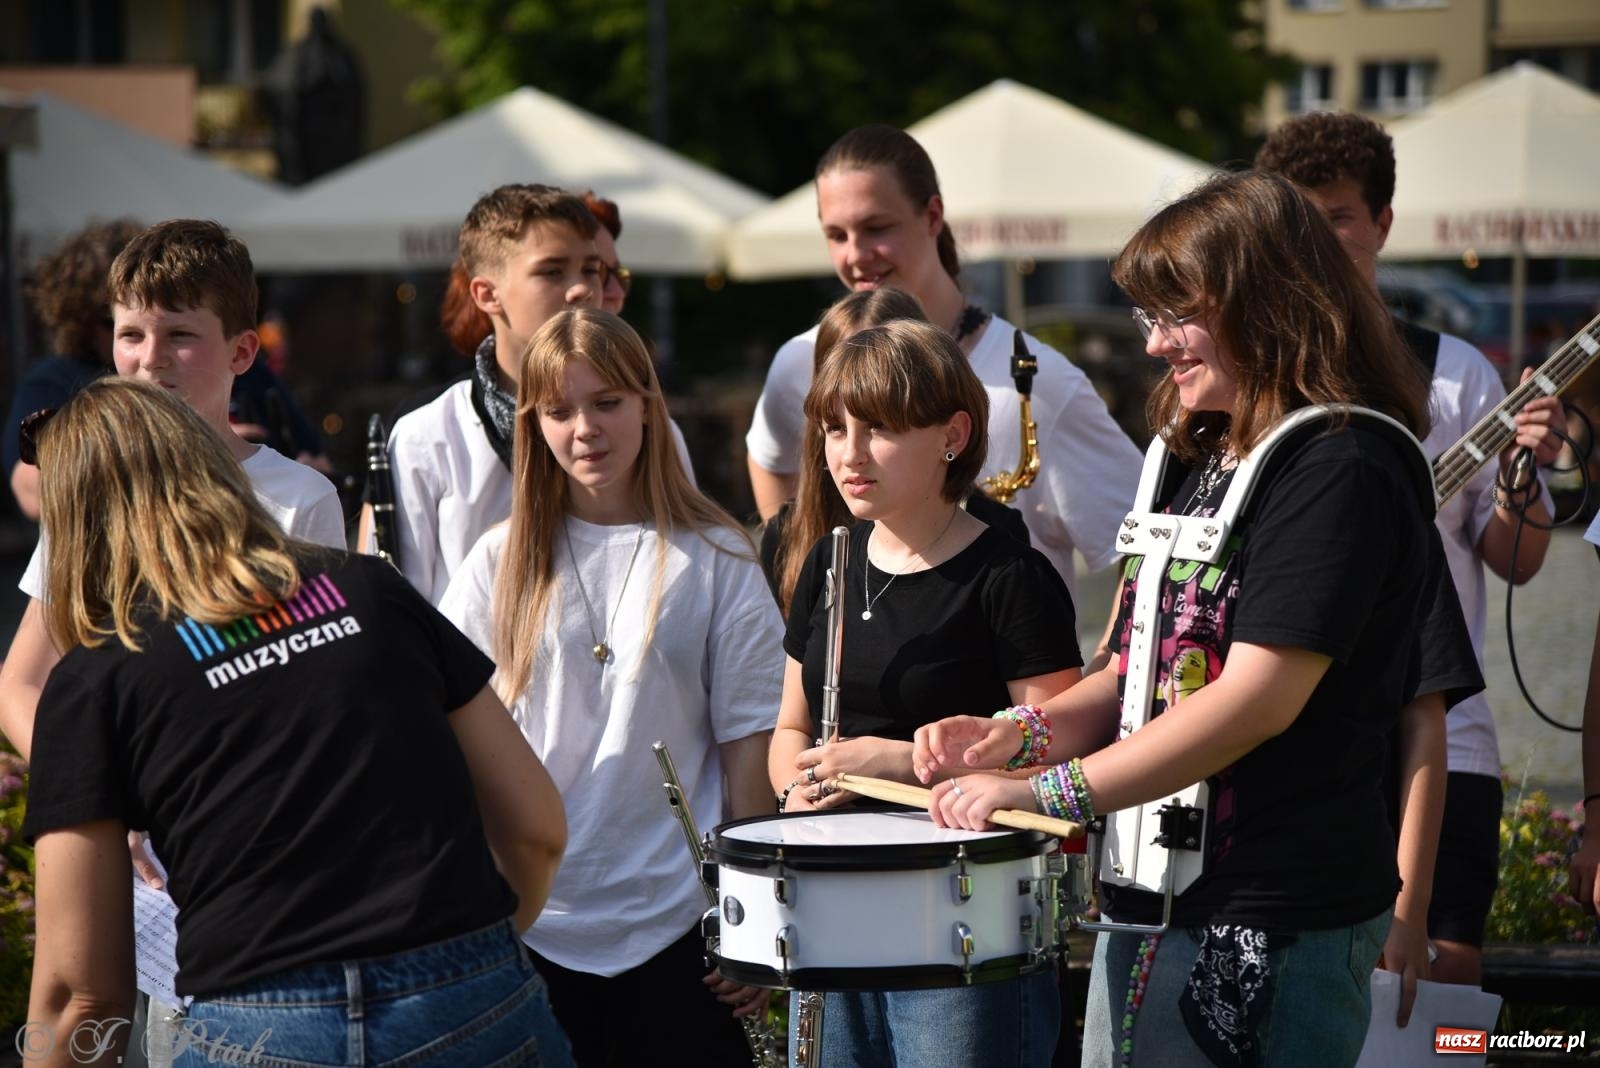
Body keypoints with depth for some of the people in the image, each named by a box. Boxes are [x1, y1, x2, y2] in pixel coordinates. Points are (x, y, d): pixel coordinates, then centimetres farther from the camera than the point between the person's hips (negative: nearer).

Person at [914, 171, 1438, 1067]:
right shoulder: (1208, 462, 15)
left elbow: (1260, 697, -23)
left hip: (1274, 921, -9)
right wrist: (1021, 734, 2)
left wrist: (1052, 792, -24)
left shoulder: (1343, 470, -14)